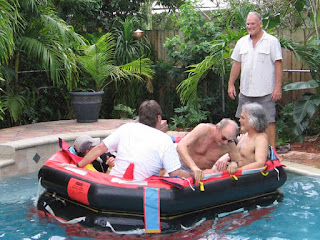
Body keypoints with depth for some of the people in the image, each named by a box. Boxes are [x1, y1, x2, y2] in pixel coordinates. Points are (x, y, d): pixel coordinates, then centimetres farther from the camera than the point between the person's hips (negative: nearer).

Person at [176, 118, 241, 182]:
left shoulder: (229, 144, -15)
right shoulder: (203, 129, -23)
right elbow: (180, 146, -34)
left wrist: (234, 163, -24)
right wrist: (193, 167, -48)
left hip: (204, 173, 3)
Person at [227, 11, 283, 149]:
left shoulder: (272, 41, -3)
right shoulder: (242, 42, 11)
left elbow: (278, 64, -7)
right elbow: (237, 64, 15)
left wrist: (278, 87, -13)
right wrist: (231, 84, 11)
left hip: (266, 91, -5)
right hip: (245, 91, 5)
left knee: (269, 121, -4)